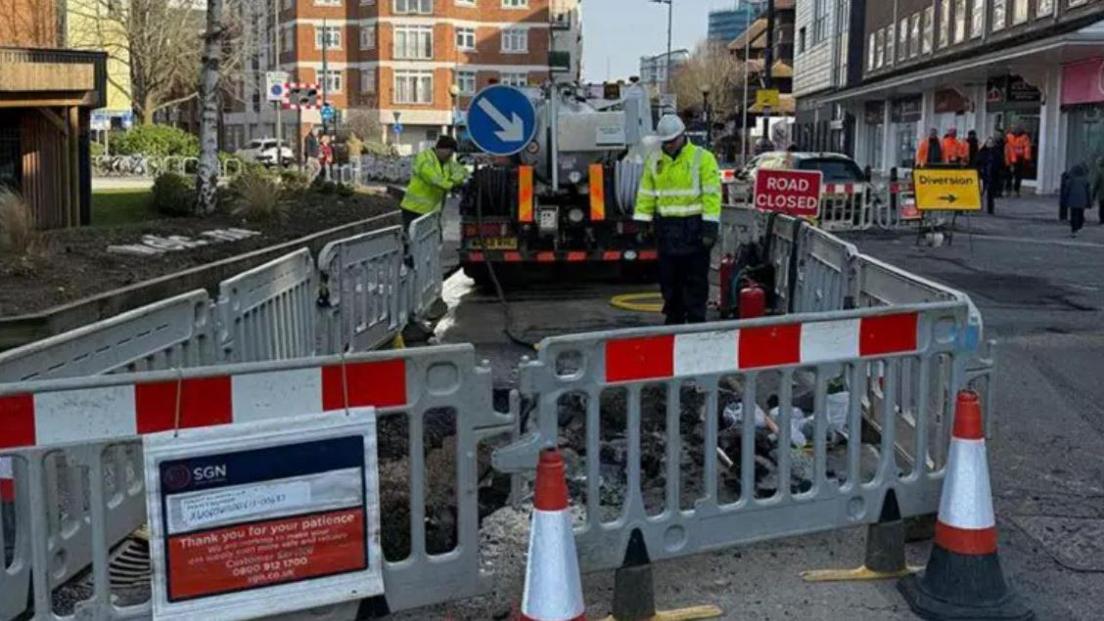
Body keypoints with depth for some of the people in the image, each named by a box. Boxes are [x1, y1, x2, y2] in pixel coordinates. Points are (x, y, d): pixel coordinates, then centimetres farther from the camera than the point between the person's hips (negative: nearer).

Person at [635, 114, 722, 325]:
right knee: (669, 279, 10)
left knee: (695, 280, 0)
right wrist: (641, 223, 5)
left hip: (693, 228, -4)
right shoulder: (654, 161, 10)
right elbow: (646, 195, 12)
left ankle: (696, 321, 7)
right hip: (666, 228, 5)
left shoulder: (703, 158, -5)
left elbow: (712, 194, -10)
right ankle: (674, 320, 22)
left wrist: (710, 227, -16)